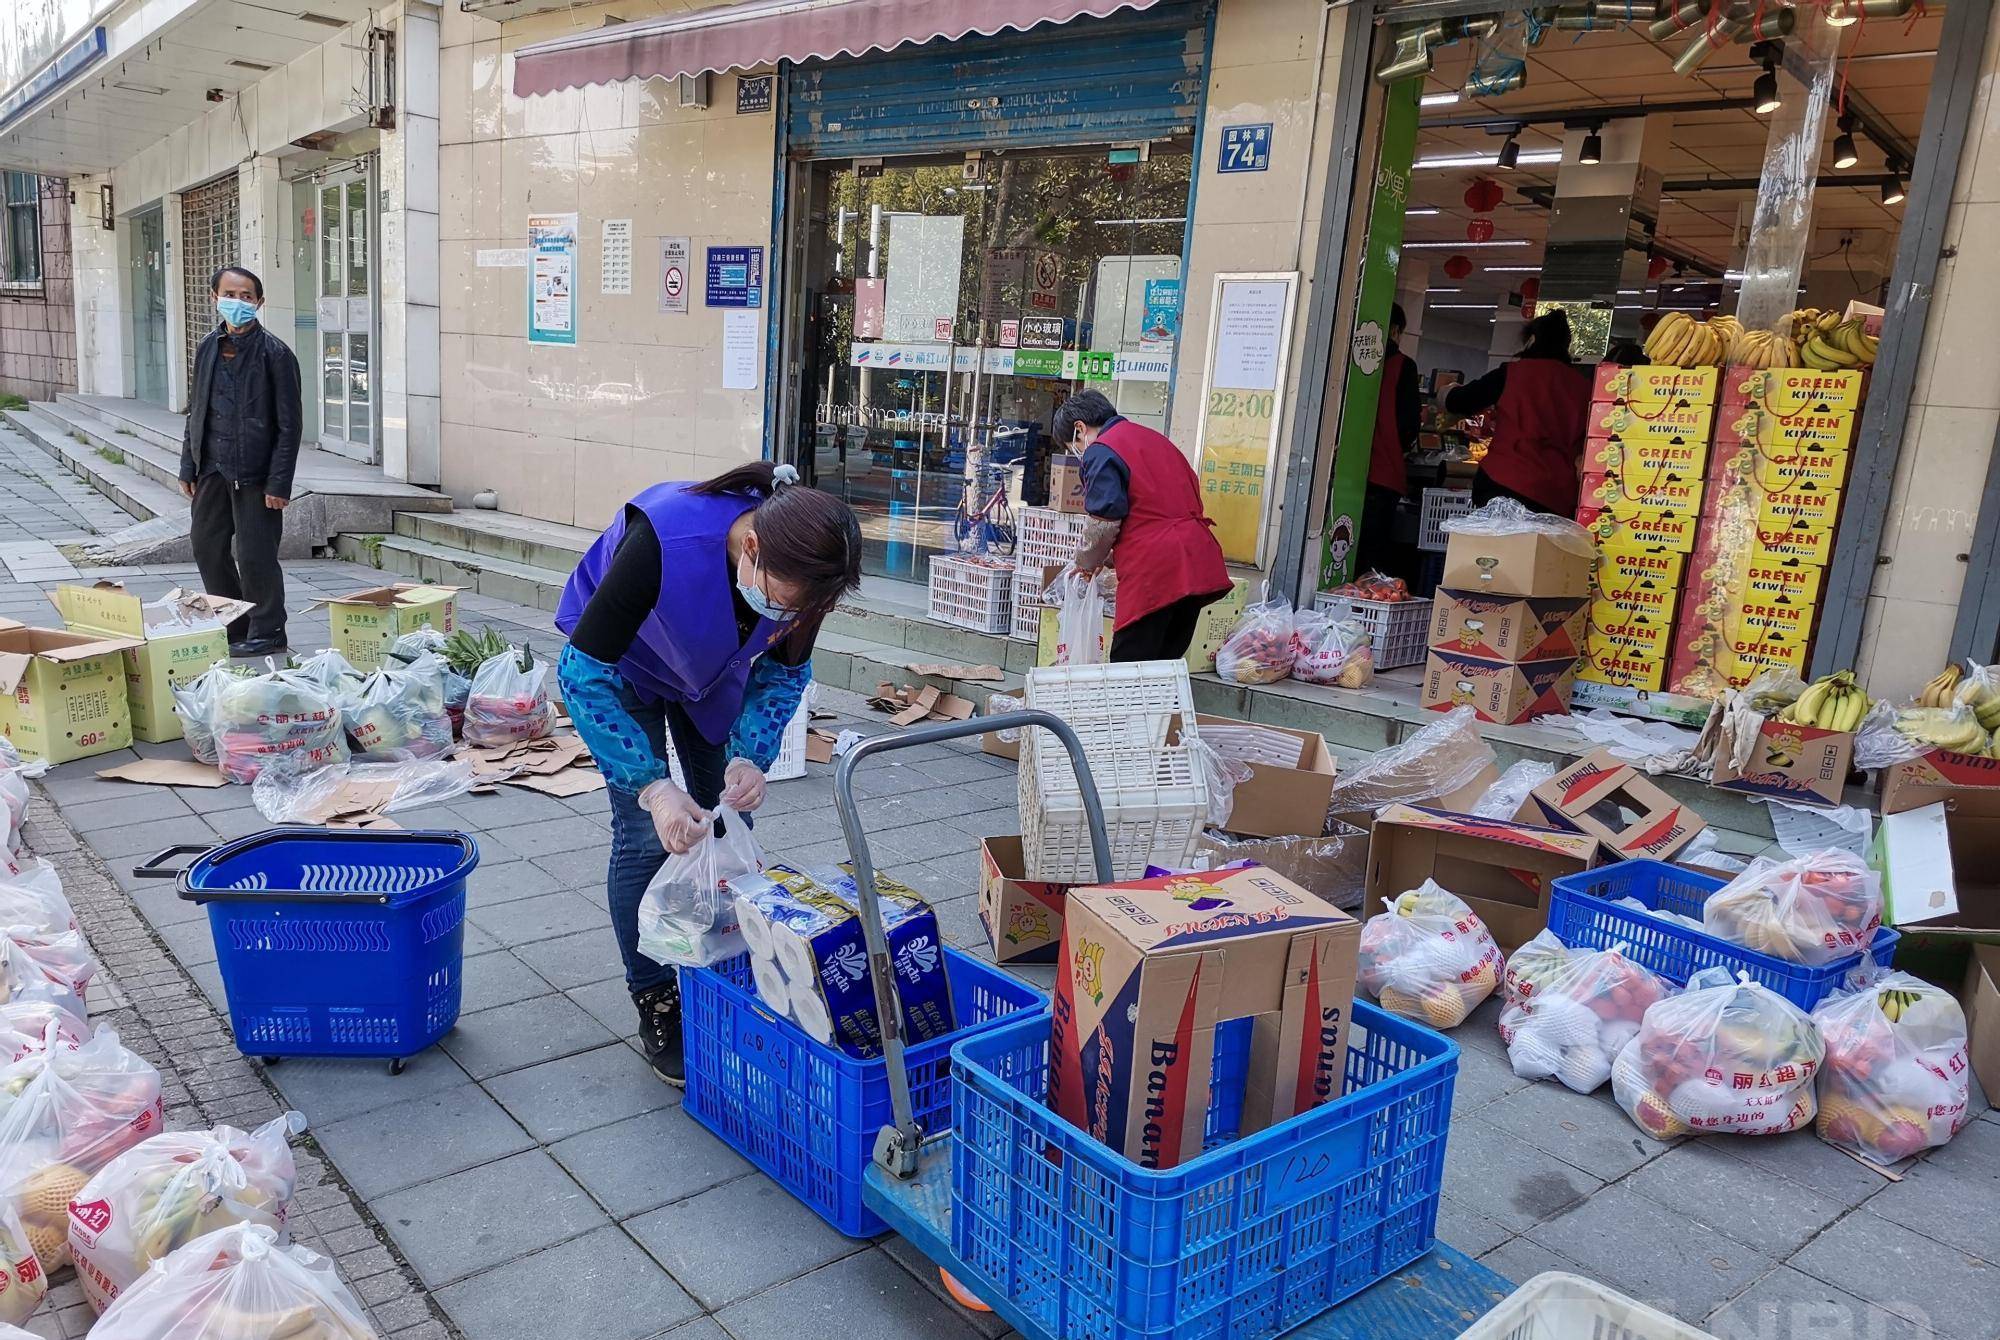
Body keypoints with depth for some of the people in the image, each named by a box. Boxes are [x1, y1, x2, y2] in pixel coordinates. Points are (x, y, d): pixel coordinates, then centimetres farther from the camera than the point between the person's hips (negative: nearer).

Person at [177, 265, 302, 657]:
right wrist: (188, 466, 12)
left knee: (254, 553, -2)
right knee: (206, 544, 12)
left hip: (254, 471, -7)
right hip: (213, 467, 7)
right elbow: (196, 410, 15)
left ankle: (267, 631, 14)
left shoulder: (274, 353, -10)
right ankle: (232, 625, 26)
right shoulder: (208, 347, 9)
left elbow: (288, 424, -11)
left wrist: (279, 482, -14)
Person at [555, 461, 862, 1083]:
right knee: (646, 835, -9)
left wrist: (750, 755, -27)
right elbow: (583, 672, -34)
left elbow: (783, 673, -11)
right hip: (623, 662, -4)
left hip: (714, 668, 4)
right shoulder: (662, 540, -43)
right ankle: (656, 1006, 7)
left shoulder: (800, 568, -30)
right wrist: (652, 785, -40)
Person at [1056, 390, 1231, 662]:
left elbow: (1104, 523, -10)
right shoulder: (1155, 439, 23)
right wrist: (1110, 557, 27)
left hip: (1154, 575, -8)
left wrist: (1085, 562, 10)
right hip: (1198, 567, 8)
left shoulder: (1100, 452, -4)